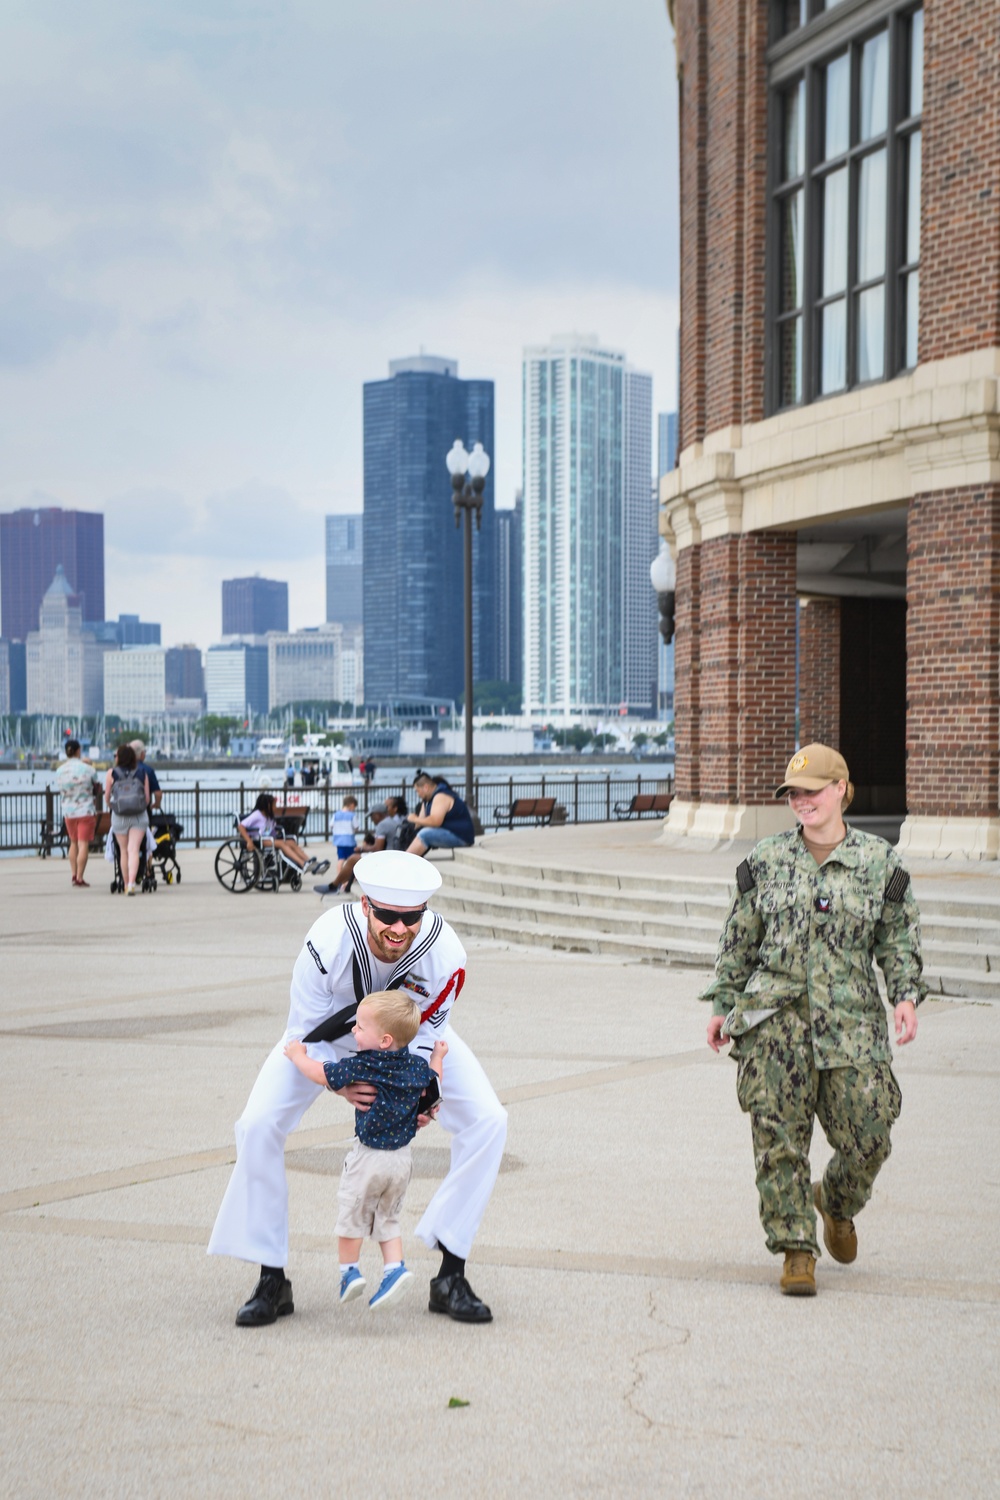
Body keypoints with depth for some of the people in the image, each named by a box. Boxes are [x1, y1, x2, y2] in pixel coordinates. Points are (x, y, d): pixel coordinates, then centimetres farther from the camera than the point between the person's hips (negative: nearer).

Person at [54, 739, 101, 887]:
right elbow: (98, 788, -1)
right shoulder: (87, 768, -13)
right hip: (87, 811, -4)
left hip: (68, 812, 4)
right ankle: (79, 877, -6)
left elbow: (59, 791, 9)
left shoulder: (60, 771, -3)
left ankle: (73, 874, 17)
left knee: (74, 843, 19)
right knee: (83, 844, -2)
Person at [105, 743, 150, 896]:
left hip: (119, 816, 0)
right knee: (134, 850, -6)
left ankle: (126, 884, 18)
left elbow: (107, 797, 1)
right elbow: (147, 798, 2)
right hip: (139, 816, 0)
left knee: (124, 851, 12)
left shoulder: (112, 773, -2)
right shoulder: (142, 774, 1)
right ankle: (131, 883, -21)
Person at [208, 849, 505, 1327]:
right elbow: (305, 1034, -25)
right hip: (332, 1034, -1)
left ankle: (451, 1278, -5)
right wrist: (337, 1082, -41)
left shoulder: (445, 954, -35)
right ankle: (271, 1282, -1)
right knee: (257, 1126, -18)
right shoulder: (328, 940, -39)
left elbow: (422, 1038, -18)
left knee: (487, 1121, -16)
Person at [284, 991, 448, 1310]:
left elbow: (320, 1074, -11)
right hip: (402, 1159, 5)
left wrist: (297, 1054, 7)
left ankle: (349, 1271, 20)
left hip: (368, 1157, -5)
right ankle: (395, 1268, 5)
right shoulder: (418, 1066, -5)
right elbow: (434, 1089, 12)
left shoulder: (361, 1066, -20)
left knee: (352, 1214, 13)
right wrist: (438, 1057, 26)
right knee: (387, 1218, 19)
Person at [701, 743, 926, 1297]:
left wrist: (906, 995, -5)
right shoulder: (766, 860, 7)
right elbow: (739, 939, 13)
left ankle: (836, 1203, 32)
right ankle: (796, 1249, 2)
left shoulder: (880, 862, 5)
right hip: (776, 1013, 0)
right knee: (778, 1131, -8)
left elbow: (898, 939, 10)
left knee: (867, 1137, -1)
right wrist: (723, 1005, 12)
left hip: (851, 1019, 0)